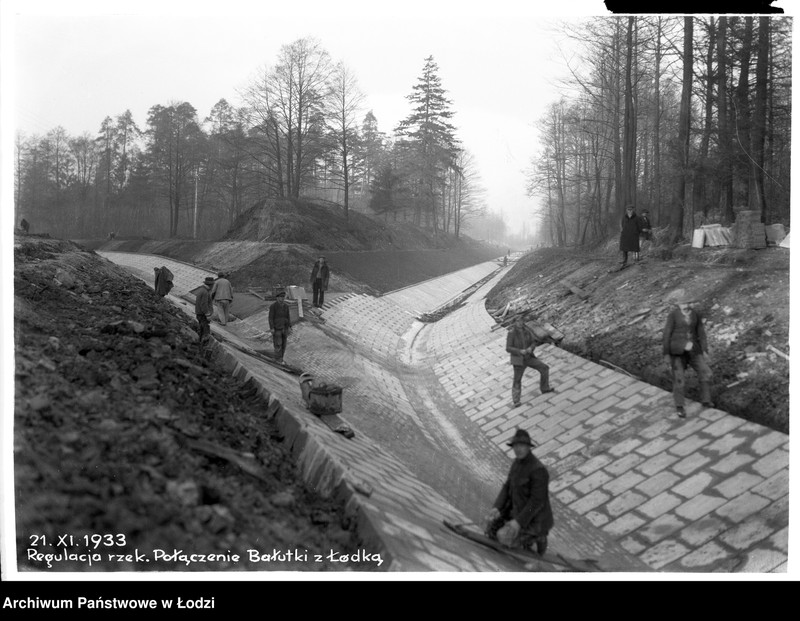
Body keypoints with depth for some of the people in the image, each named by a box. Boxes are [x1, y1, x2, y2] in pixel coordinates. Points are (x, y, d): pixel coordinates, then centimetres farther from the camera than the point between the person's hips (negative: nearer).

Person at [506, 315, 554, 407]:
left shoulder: (526, 330, -4)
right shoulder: (511, 333, -19)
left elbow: (534, 342, 0)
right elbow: (508, 348, -19)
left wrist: (531, 348, -22)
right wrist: (520, 351, -31)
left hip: (529, 357, 6)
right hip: (518, 359, -5)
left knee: (544, 368, 6)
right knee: (517, 380, -2)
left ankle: (544, 388, 25)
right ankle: (515, 401, 12)